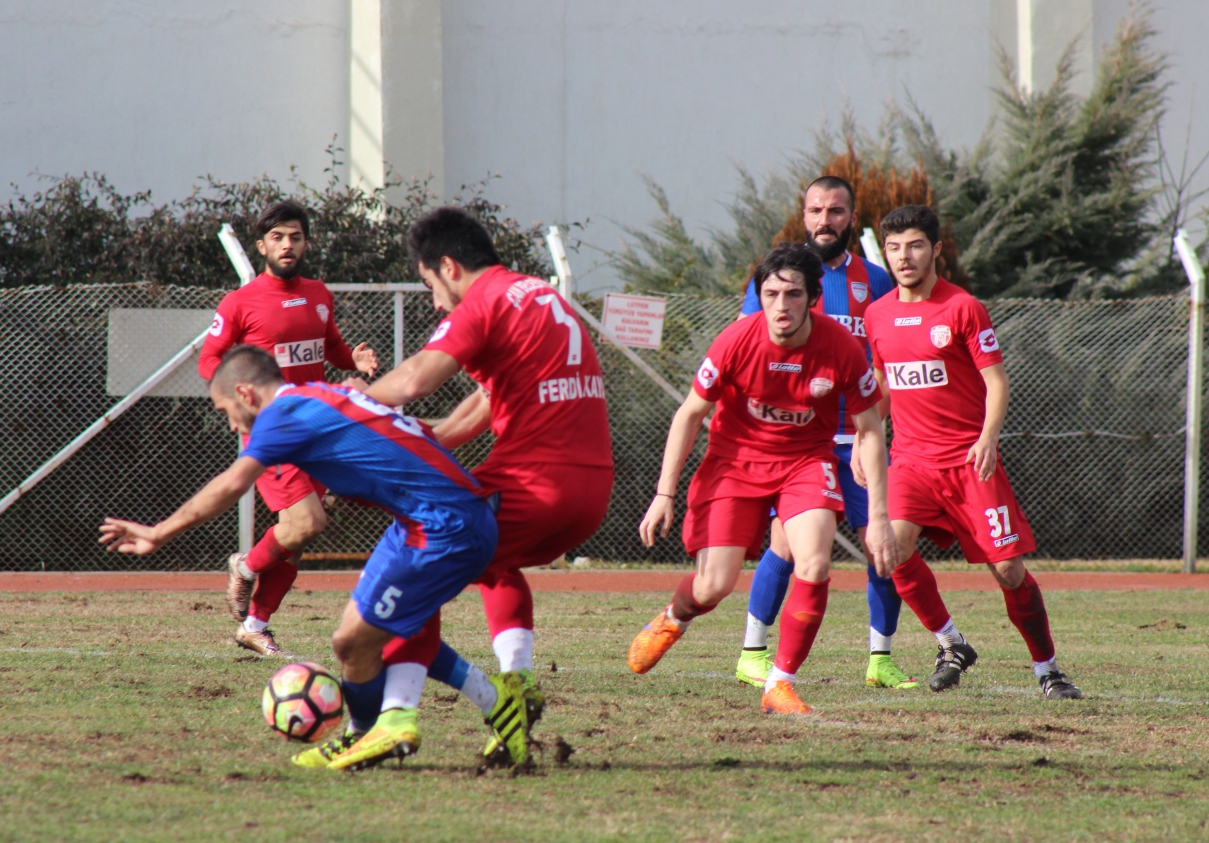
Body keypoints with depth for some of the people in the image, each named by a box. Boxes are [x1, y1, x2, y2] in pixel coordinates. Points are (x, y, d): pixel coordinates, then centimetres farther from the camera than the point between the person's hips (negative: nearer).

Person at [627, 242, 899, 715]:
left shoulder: (841, 348, -19)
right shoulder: (738, 341, -21)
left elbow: (869, 431, -6)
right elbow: (690, 414, -7)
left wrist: (878, 517, -8)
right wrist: (664, 494, -10)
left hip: (806, 459, 1)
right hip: (735, 458, -1)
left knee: (814, 565, -24)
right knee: (713, 588, -8)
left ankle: (781, 684, -7)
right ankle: (672, 619, 31)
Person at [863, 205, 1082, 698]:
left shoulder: (963, 309, -5)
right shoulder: (877, 315, 9)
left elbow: (996, 381, -6)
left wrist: (988, 437, -21)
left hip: (970, 458, -3)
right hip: (911, 456, 3)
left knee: (1008, 568, -5)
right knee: (894, 545, -21)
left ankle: (1047, 669, 11)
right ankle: (951, 647, -2)